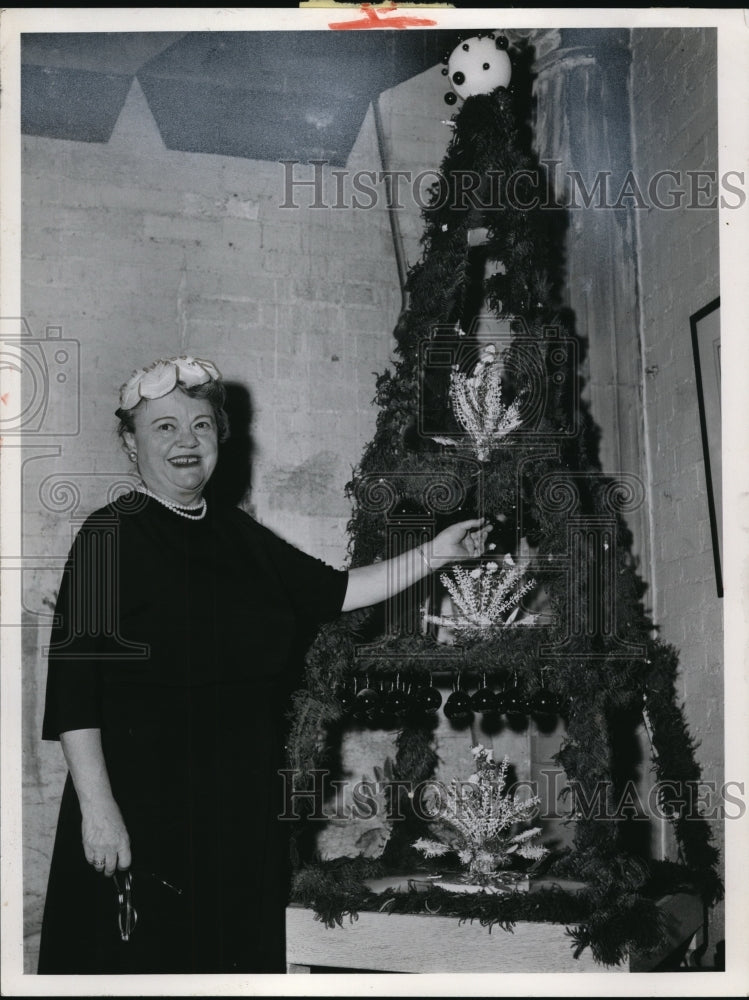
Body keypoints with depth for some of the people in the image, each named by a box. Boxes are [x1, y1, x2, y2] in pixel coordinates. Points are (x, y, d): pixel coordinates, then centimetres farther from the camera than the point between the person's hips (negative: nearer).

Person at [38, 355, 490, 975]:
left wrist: (434, 555, 10)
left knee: (242, 956, 12)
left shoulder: (237, 533, 11)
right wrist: (97, 807, -20)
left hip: (244, 804, 6)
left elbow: (333, 591, 16)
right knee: (146, 960, -1)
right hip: (144, 808, -6)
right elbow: (75, 680, -15)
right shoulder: (112, 535, -10)